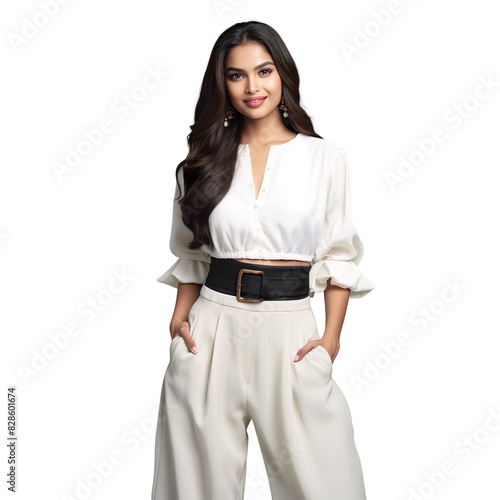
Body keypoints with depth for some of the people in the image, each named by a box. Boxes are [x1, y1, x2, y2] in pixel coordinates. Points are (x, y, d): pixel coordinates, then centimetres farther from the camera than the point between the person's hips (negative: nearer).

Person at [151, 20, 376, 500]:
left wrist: (331, 336, -4)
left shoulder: (325, 158, 2)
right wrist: (180, 317, 2)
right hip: (213, 324, 2)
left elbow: (339, 255, 5)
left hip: (289, 327, -1)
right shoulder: (206, 159, 8)